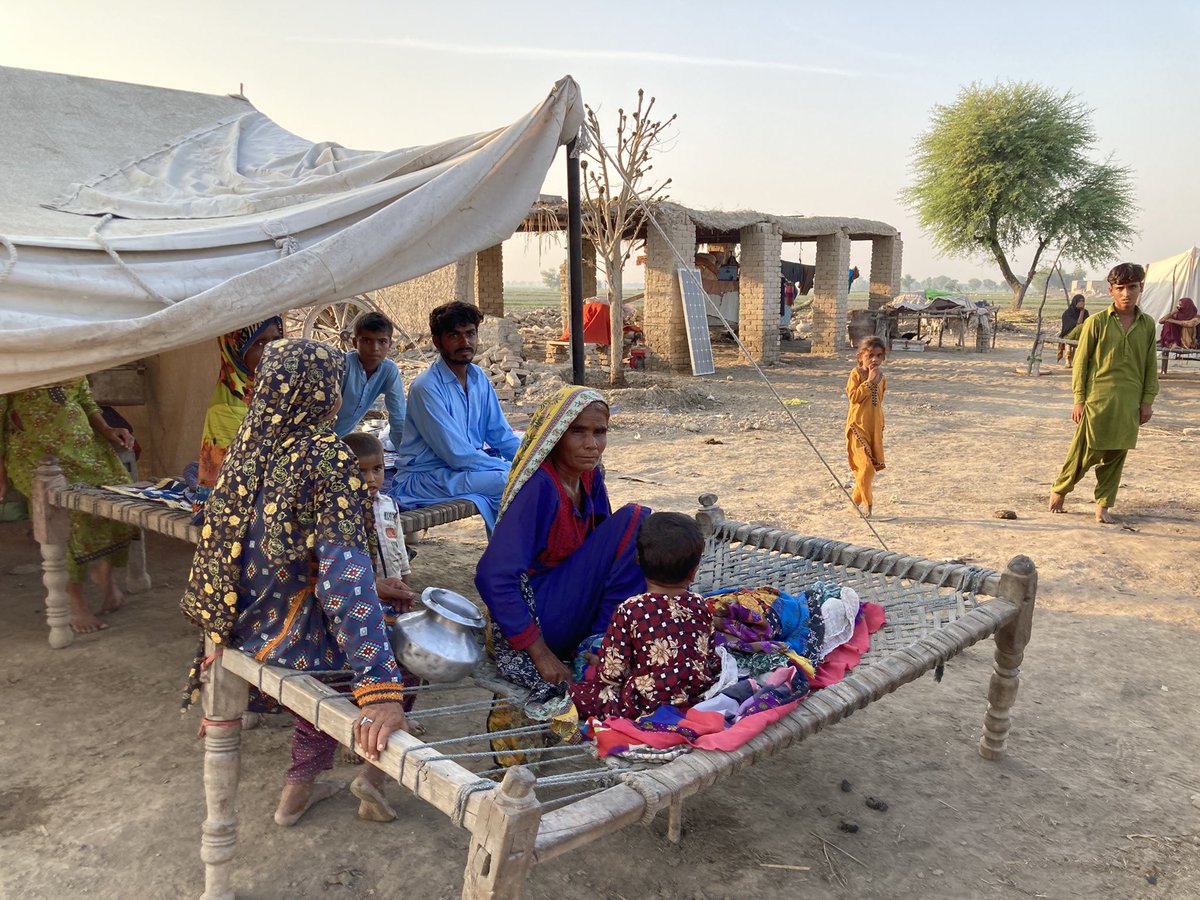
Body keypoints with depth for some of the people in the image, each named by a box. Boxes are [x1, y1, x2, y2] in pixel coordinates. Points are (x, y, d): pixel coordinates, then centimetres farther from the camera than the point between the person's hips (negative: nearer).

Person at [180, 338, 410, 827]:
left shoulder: (250, 445, 0)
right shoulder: (328, 459, -22)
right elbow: (344, 570, -32)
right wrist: (381, 688, -37)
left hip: (239, 624, 7)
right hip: (292, 641, -7)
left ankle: (303, 784, 37)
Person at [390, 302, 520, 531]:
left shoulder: (478, 377, 6)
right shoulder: (426, 387, -17)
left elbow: (501, 435, 11)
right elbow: (458, 456, -21)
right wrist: (512, 468, -19)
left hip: (470, 465, 8)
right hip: (425, 478, -8)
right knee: (511, 481, -26)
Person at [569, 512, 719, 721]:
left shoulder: (629, 610, -12)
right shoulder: (701, 606, 0)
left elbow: (612, 673, -9)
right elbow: (712, 660, 11)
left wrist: (597, 665, 14)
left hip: (644, 706, -5)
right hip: (698, 700, 5)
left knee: (578, 692, 4)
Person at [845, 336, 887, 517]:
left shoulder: (882, 378, 12)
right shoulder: (856, 373, -6)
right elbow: (853, 397, -17)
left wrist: (881, 427, 18)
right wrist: (869, 381, -18)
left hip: (875, 428, 7)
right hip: (858, 426, -7)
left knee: (872, 466, 9)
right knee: (865, 465, -14)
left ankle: (856, 500, 22)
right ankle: (866, 503, -1)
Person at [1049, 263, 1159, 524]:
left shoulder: (1147, 325, 6)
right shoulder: (1097, 322, -4)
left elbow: (1151, 366, 11)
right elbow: (1081, 362, -1)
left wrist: (1147, 400, 6)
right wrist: (1079, 399, -4)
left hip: (1129, 404, 3)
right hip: (1097, 400, -3)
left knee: (1115, 455, 7)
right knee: (1085, 452, 0)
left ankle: (1103, 505, 17)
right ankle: (1059, 491, 21)